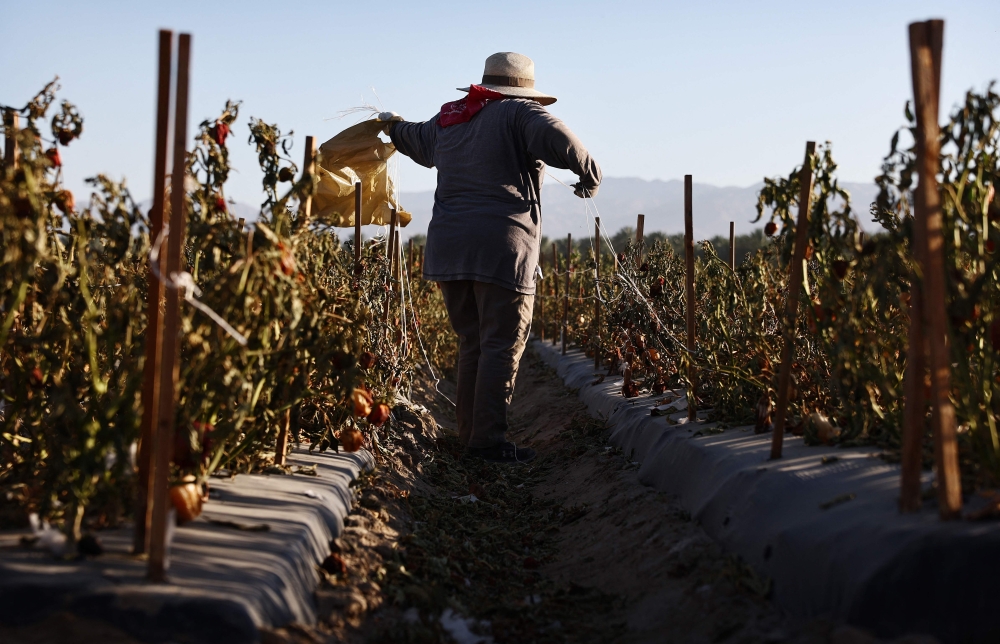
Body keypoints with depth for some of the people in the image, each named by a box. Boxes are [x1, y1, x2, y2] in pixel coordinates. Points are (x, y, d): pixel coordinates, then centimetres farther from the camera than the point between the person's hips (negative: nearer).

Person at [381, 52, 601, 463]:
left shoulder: (448, 119, 19)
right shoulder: (519, 114, -3)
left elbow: (418, 141, 39)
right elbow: (559, 141, -21)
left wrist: (393, 126, 62)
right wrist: (590, 176, -3)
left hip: (450, 246, 7)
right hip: (501, 248, -7)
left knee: (471, 343, 15)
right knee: (501, 346, -4)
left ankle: (469, 434, 18)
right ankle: (489, 440, -7)